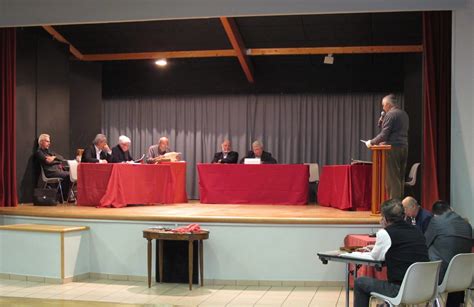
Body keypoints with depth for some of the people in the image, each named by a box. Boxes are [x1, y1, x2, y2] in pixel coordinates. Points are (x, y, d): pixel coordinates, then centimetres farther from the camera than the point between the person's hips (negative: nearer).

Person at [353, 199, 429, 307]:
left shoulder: (385, 233, -8)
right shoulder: (417, 232, 9)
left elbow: (375, 257, 6)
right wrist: (374, 248, 26)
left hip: (401, 291, -7)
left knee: (360, 283, 13)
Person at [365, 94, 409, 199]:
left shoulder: (390, 114, -9)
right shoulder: (404, 114, 17)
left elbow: (384, 135, -13)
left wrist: (371, 142, -1)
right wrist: (384, 142, 25)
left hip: (393, 149, -8)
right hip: (404, 147, 8)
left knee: (392, 179, -7)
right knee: (401, 178, 9)